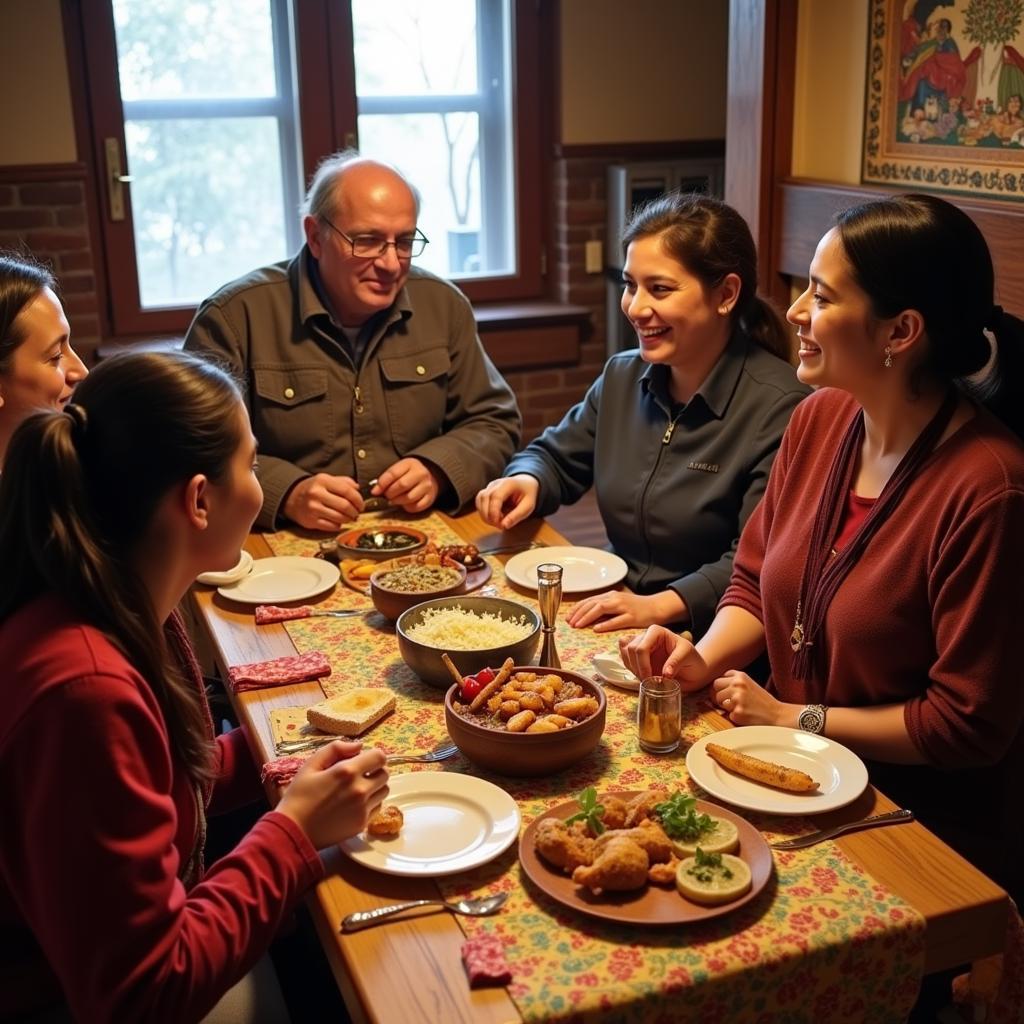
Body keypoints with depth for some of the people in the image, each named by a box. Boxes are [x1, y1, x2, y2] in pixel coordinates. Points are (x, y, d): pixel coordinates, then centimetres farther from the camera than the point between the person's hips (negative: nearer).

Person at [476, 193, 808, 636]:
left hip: (704, 638, -7)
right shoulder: (622, 377, 10)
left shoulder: (778, 408, -14)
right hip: (615, 624, 7)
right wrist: (526, 481, 0)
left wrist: (657, 606, -30)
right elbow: (556, 456, 22)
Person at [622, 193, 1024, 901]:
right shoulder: (821, 419, -1)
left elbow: (966, 725, -20)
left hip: (930, 828, -6)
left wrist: (794, 718, -12)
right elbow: (755, 579, 11)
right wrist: (705, 659, -8)